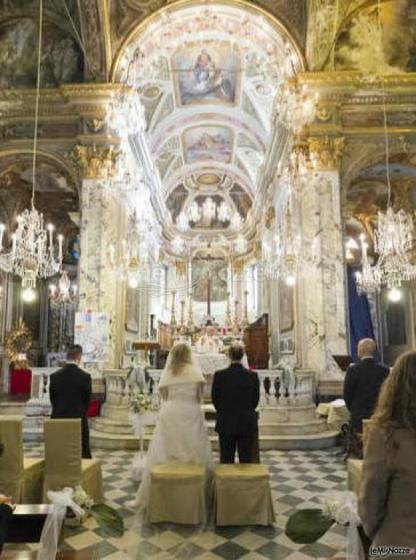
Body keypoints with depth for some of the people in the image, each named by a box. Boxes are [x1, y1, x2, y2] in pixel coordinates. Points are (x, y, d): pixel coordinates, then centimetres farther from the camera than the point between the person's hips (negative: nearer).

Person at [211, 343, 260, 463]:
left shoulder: (219, 375, -10)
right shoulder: (253, 375, -7)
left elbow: (215, 399, 1)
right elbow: (255, 400, 4)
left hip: (226, 423, -1)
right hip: (247, 423, 1)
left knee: (226, 460, 8)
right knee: (246, 460, 8)